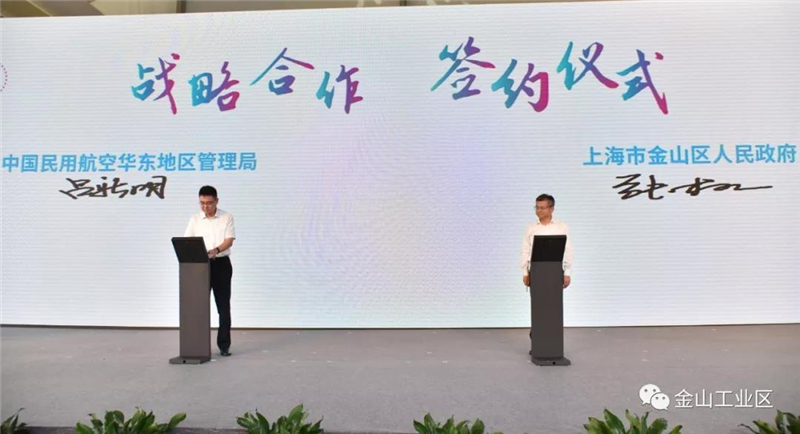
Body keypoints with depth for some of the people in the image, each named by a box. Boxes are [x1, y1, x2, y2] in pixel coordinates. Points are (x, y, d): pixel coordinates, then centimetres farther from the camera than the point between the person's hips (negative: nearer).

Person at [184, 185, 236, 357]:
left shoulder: (227, 217, 0)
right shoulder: (195, 219, 6)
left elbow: (229, 240, -10)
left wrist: (216, 250, -30)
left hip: (221, 264, -2)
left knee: (223, 306, 1)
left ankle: (224, 345, 9)